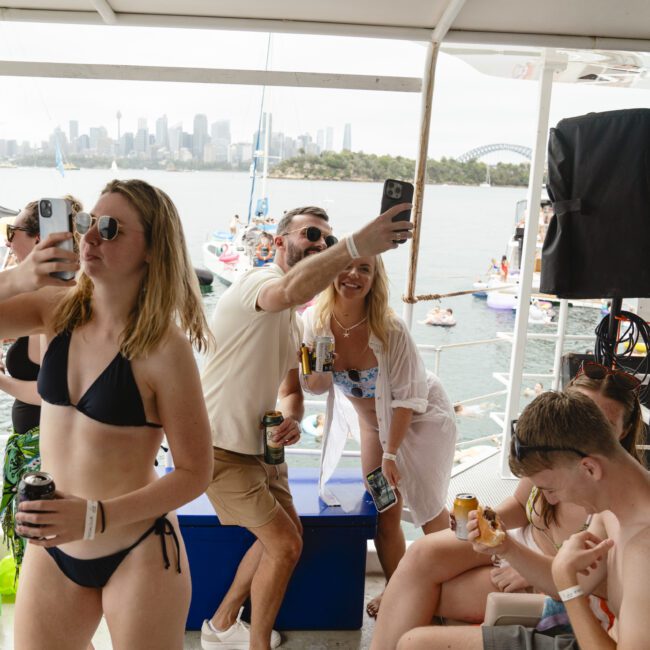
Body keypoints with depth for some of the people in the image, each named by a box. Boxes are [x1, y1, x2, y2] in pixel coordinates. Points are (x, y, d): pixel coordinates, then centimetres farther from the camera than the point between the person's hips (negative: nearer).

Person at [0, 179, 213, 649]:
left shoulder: (164, 346, -20)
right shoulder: (57, 310, -5)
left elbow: (195, 473, -16)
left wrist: (96, 517, -26)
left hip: (139, 555, -4)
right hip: (52, 548, 5)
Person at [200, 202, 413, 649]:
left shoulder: (293, 320, 11)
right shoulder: (258, 282, -21)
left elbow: (291, 388, 15)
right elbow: (292, 288, -48)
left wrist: (292, 420, -9)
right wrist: (355, 245, -63)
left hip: (260, 446, 10)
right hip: (224, 449, -10)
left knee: (284, 539, 18)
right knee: (285, 545, -6)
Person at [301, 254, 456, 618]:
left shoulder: (390, 330, -32)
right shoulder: (315, 322, -20)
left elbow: (407, 398, -23)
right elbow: (316, 387, -8)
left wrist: (391, 454, -22)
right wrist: (317, 368, -31)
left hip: (421, 417, -3)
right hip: (372, 422, 4)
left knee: (429, 510, 3)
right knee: (384, 514, 5)